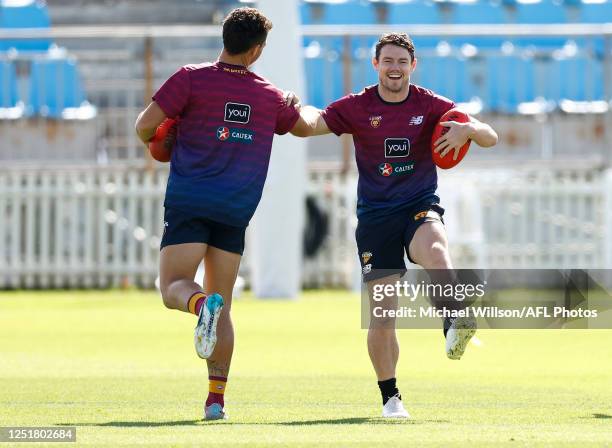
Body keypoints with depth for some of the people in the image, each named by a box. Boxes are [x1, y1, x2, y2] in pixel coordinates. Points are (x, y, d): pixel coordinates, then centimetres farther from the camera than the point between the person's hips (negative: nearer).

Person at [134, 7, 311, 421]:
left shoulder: (191, 79, -4)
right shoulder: (270, 96, 7)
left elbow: (144, 126, -5)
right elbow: (305, 126, 28)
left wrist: (156, 144, 18)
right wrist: (296, 107, 50)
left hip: (189, 203, -3)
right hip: (236, 212, 3)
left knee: (174, 287, -3)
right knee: (224, 306, 8)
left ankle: (202, 304, -39)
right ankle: (216, 398, 0)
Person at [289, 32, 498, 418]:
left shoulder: (430, 105, 1)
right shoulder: (357, 107, 2)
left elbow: (490, 138, -2)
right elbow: (311, 124, -7)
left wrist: (468, 128, -26)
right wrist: (298, 111, -31)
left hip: (420, 207, 0)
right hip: (375, 216, 0)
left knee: (435, 249, -38)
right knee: (383, 313, -3)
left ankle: (455, 327, -54)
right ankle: (390, 396, 13)